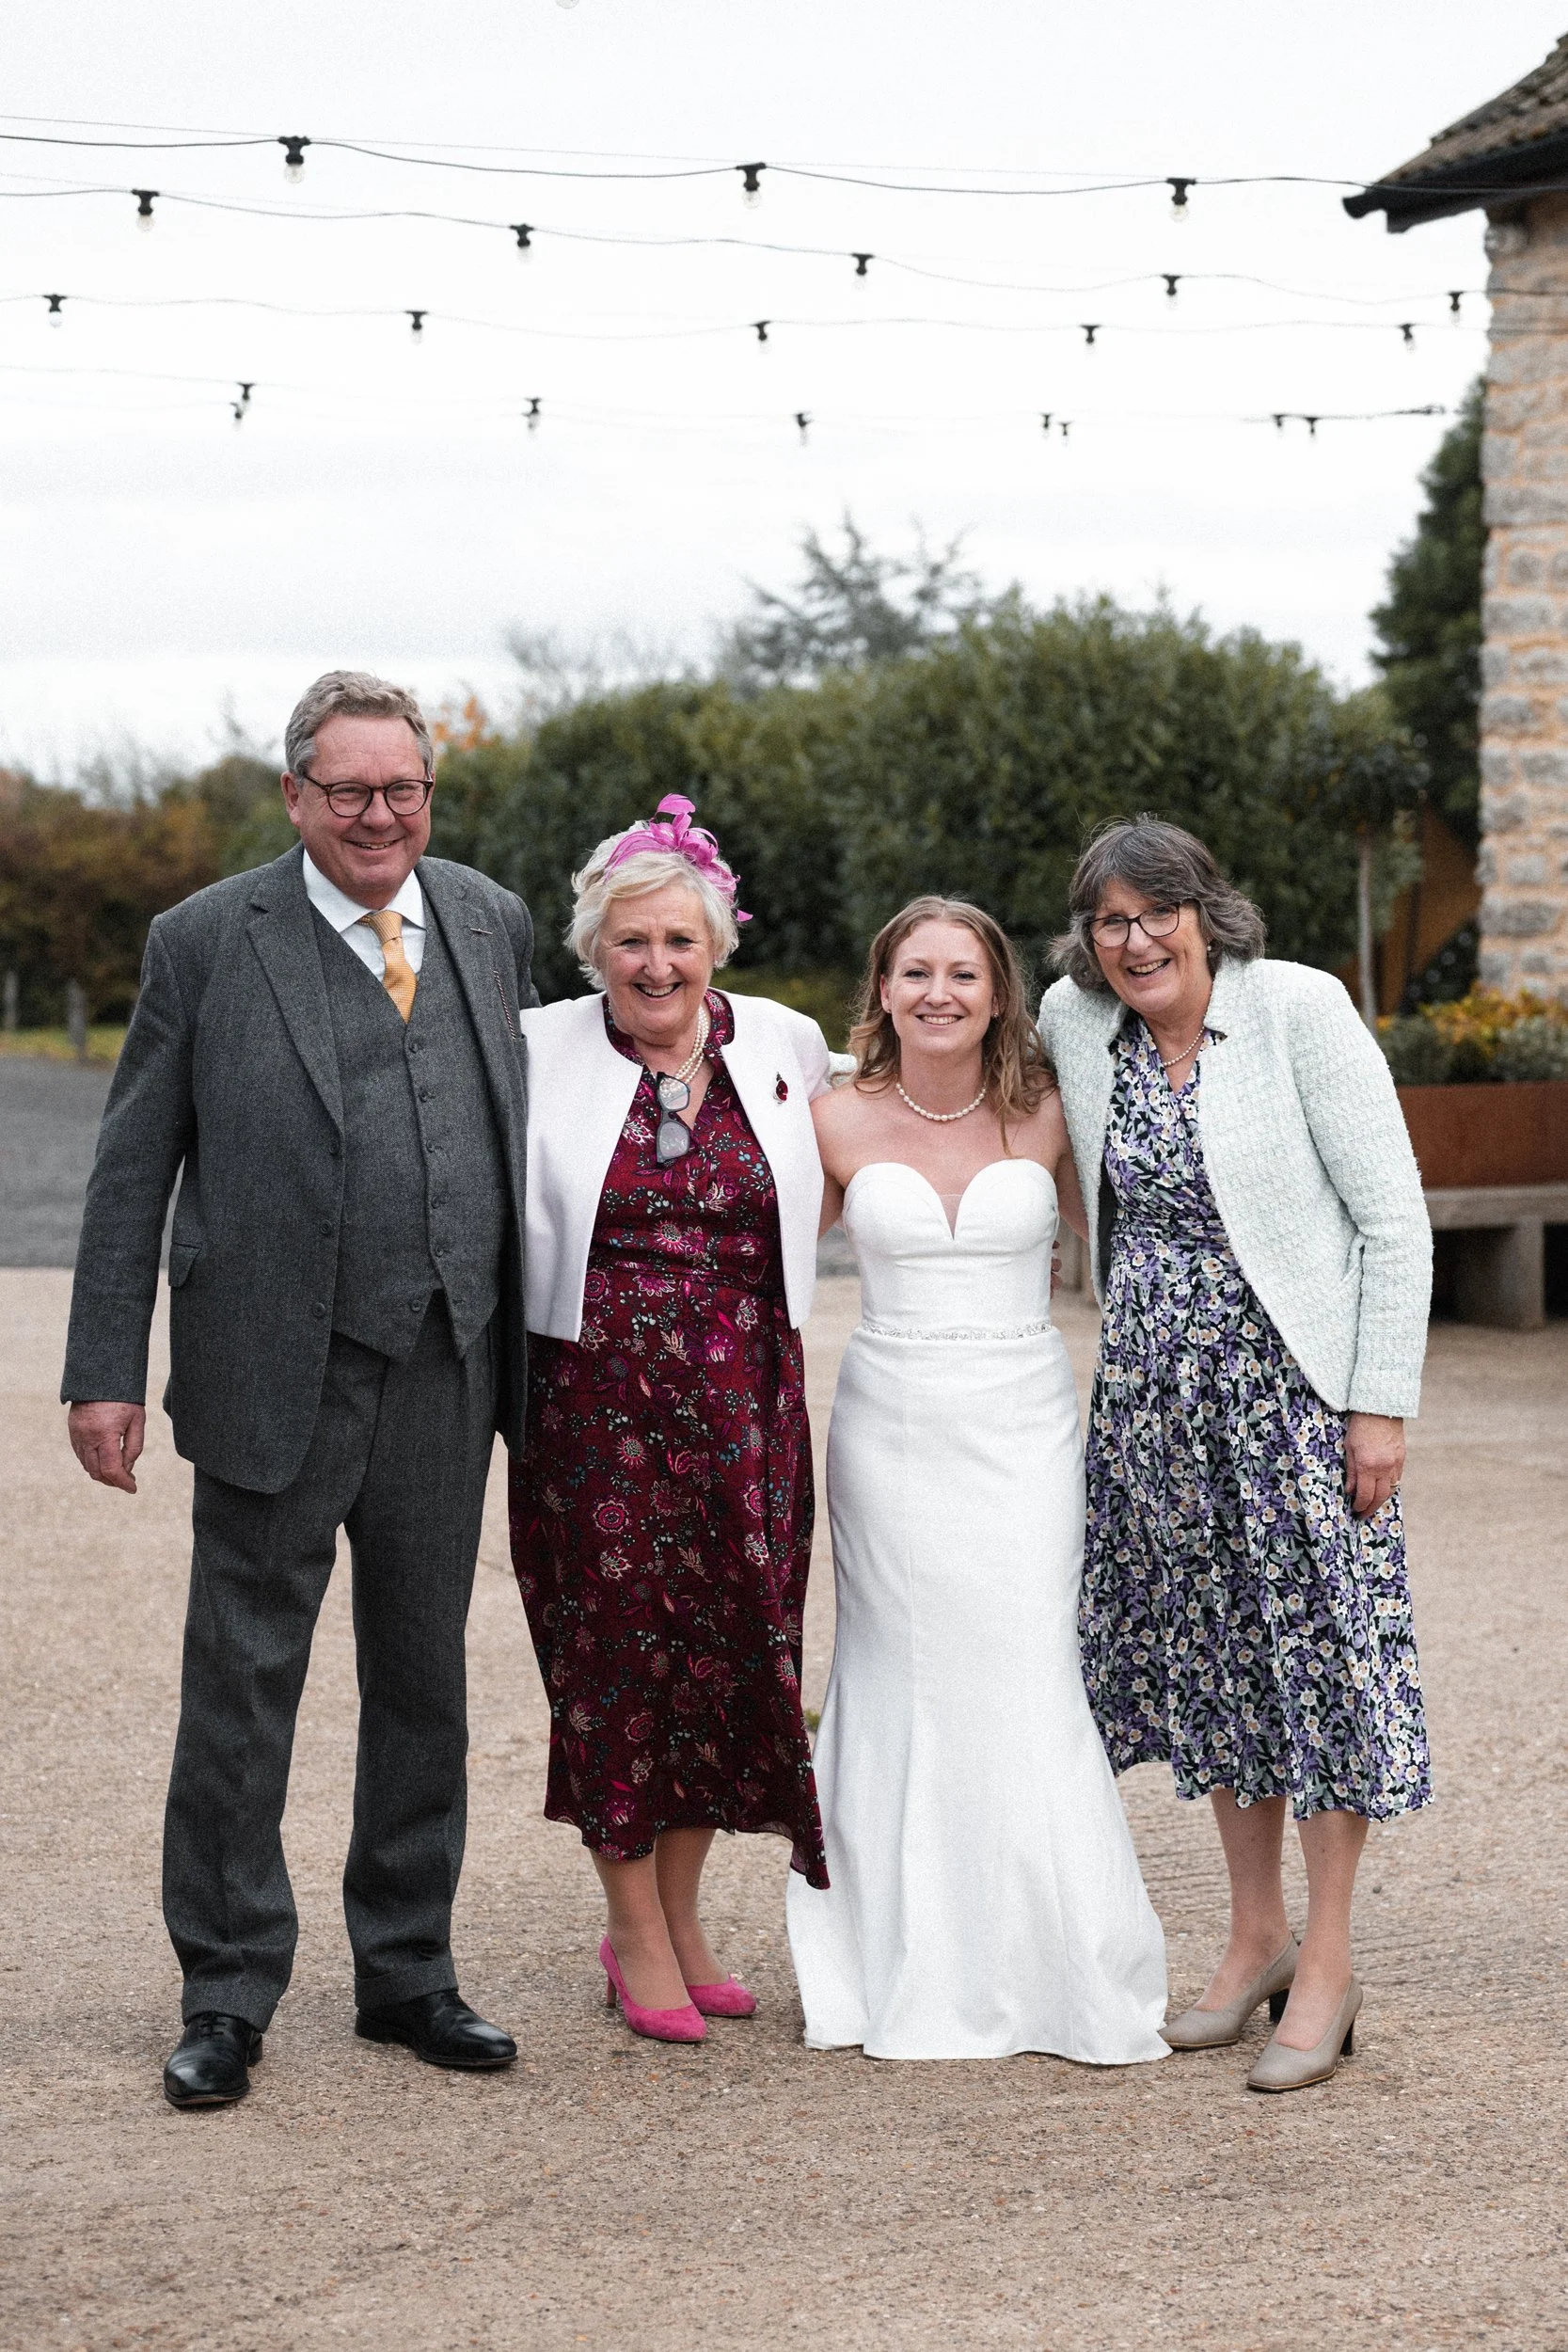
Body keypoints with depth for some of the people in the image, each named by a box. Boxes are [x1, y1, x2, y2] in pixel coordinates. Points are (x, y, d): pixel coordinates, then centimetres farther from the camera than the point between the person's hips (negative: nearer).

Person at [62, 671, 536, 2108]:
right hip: (275, 1381, -3)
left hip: (446, 1381, 4)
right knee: (240, 1693, 3)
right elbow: (134, 1168, -2)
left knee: (425, 1689, 14)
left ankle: (409, 1973, 28)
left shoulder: (495, 926, 7)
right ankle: (227, 1999, 16)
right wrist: (106, 1371, -6)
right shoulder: (209, 941, -3)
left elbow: (523, 1130, 10)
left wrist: (532, 1347, 6)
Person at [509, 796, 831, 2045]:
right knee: (616, 1644, 1)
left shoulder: (788, 1044, 7)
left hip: (744, 1402, 3)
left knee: (731, 1643, 5)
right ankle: (637, 1934, 15)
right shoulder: (539, 1052, -1)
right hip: (595, 1400, -2)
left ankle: (683, 1916, 22)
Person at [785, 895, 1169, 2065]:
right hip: (891, 1428, 1)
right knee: (907, 1686, 3)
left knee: (1028, 1689, -4)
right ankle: (916, 1975, 13)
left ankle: (1072, 1972, 6)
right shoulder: (840, 1123, 1)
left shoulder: (1045, 1113, 0)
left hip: (1024, 1426, -1)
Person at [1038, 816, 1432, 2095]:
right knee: (1207, 1651, 10)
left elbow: (1394, 1217, -11)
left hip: (1291, 1377, -5)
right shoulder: (1072, 1021, 3)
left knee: (1319, 1642, -3)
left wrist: (1383, 1403, -13)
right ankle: (1255, 1934, 24)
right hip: (1153, 1390, 5)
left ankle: (1326, 1963, 7)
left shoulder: (1300, 1008, -11)